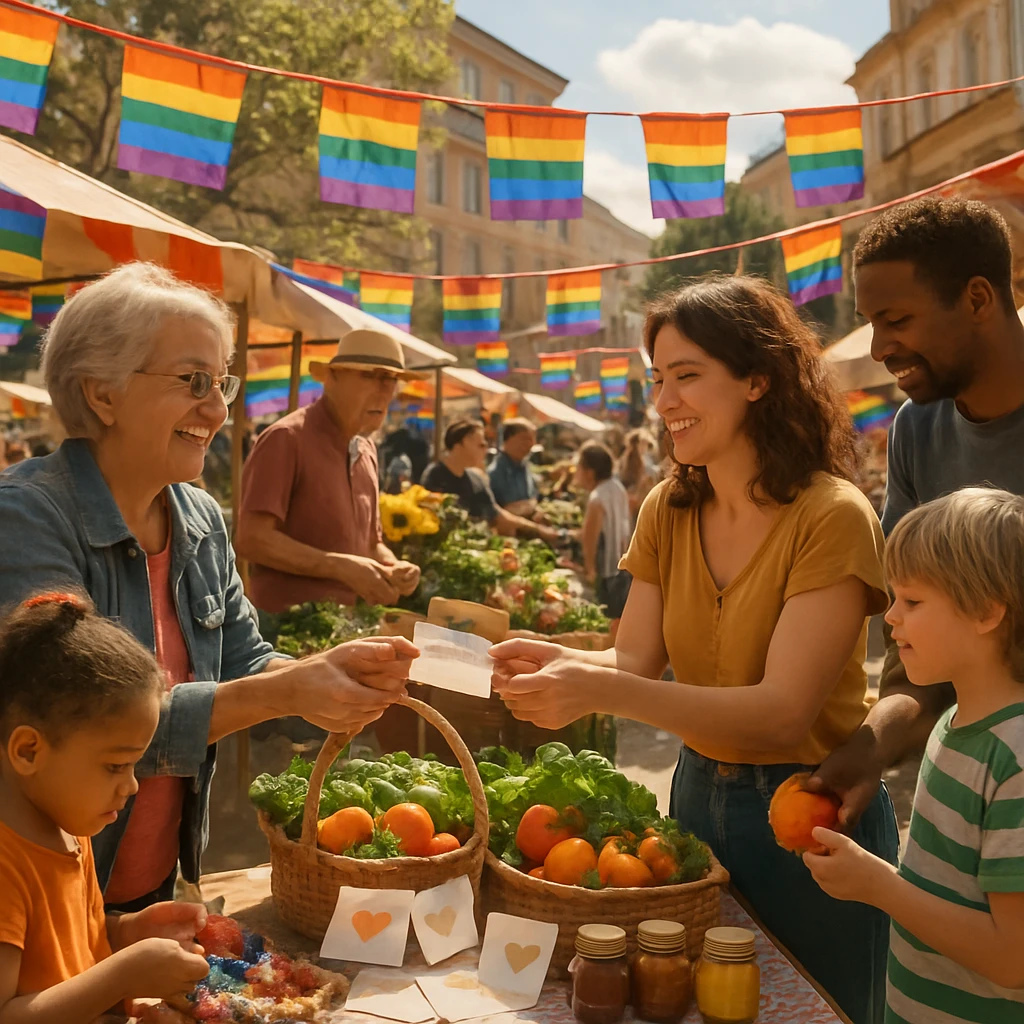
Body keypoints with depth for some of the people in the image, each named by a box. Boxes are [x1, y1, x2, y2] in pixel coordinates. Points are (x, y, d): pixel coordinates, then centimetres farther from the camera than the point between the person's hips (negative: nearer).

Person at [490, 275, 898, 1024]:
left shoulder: (831, 518, -20)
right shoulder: (669, 511, 0)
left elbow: (785, 709, -27)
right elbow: (636, 661, -5)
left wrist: (604, 691, -37)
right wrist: (562, 662, -27)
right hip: (698, 794, 6)